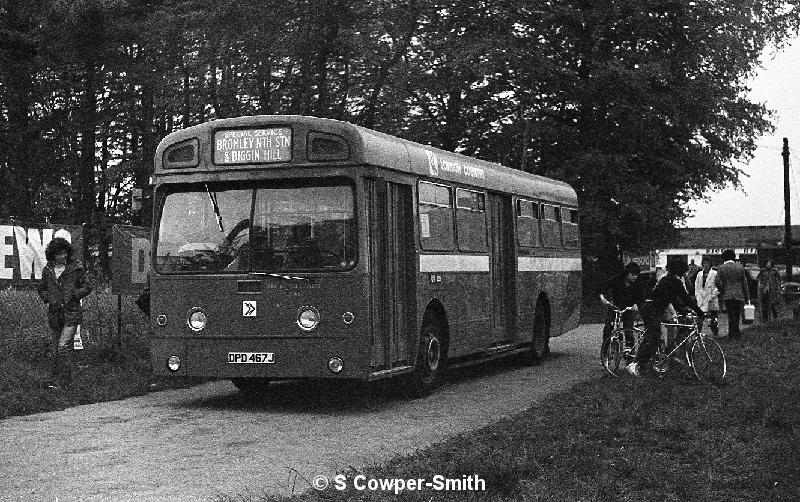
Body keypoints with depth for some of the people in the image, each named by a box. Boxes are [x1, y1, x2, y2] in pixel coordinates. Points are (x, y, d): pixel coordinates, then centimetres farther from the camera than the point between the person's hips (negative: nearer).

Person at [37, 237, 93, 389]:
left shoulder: (75, 268, -2)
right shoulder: (48, 270, 8)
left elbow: (87, 287, 2)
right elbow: (41, 289, 19)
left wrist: (74, 294, -14)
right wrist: (48, 299, 0)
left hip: (71, 313, -5)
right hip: (54, 314, 5)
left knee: (64, 346, -15)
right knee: (56, 347, 9)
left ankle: (59, 379, -12)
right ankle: (65, 378, 20)